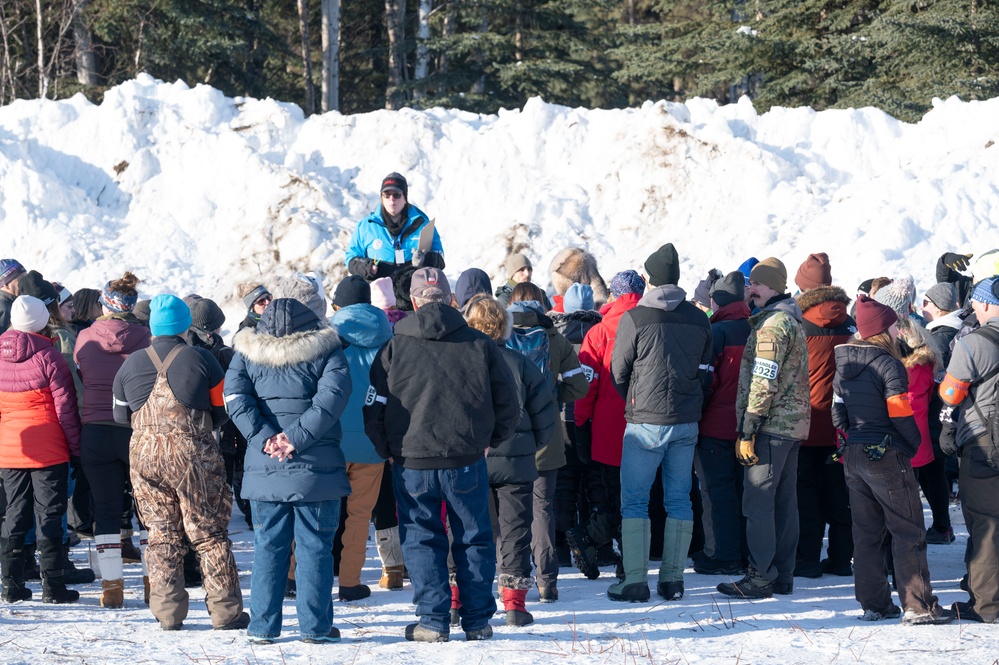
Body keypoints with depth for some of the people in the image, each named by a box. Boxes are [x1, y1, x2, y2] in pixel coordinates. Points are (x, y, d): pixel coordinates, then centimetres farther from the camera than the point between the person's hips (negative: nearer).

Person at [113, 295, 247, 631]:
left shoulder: (131, 364, 5)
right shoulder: (201, 359, -4)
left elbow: (121, 414, 13)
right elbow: (222, 408, 3)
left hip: (145, 455, 3)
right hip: (194, 455, -3)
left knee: (162, 535, 10)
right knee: (210, 534, 4)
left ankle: (167, 613, 7)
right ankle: (226, 612, 5)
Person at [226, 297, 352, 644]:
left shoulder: (247, 353, 8)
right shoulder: (326, 351, 2)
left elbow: (236, 398, -4)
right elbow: (331, 398, -11)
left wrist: (265, 438, -10)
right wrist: (297, 438, -14)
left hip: (264, 468, 2)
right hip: (317, 469, -2)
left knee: (268, 547, 8)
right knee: (315, 547, 4)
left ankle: (263, 627, 8)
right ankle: (315, 626, 5)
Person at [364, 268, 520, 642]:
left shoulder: (394, 348, -2)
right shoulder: (480, 345, 0)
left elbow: (374, 410, 0)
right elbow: (508, 404, 6)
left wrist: (387, 451, 14)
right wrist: (490, 440, 20)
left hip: (412, 461, -1)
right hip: (467, 460, 1)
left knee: (422, 541, 9)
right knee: (474, 540, 11)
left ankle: (433, 622, 6)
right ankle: (478, 621, 13)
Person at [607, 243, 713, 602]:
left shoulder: (634, 319, -10)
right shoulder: (699, 320, 5)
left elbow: (618, 373, -1)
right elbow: (706, 372, 11)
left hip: (645, 423, -4)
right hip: (687, 424, 4)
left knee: (634, 500, 2)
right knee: (679, 499, 10)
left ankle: (635, 580, -3)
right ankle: (673, 579, 11)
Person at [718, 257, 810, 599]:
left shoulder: (772, 324, -15)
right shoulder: (791, 320, 17)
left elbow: (764, 383, -20)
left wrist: (748, 431, -17)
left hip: (772, 426, -10)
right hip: (793, 425, 10)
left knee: (758, 501, -8)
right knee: (784, 500, 11)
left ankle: (761, 578, -8)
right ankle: (782, 576, 16)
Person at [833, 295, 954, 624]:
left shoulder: (844, 366, 8)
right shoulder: (888, 364, -14)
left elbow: (839, 414, 12)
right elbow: (900, 414, -15)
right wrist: (914, 443, 0)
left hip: (853, 455, 7)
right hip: (886, 456, -7)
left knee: (866, 532, 11)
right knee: (908, 532, -2)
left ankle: (873, 604, 13)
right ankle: (917, 606, -4)